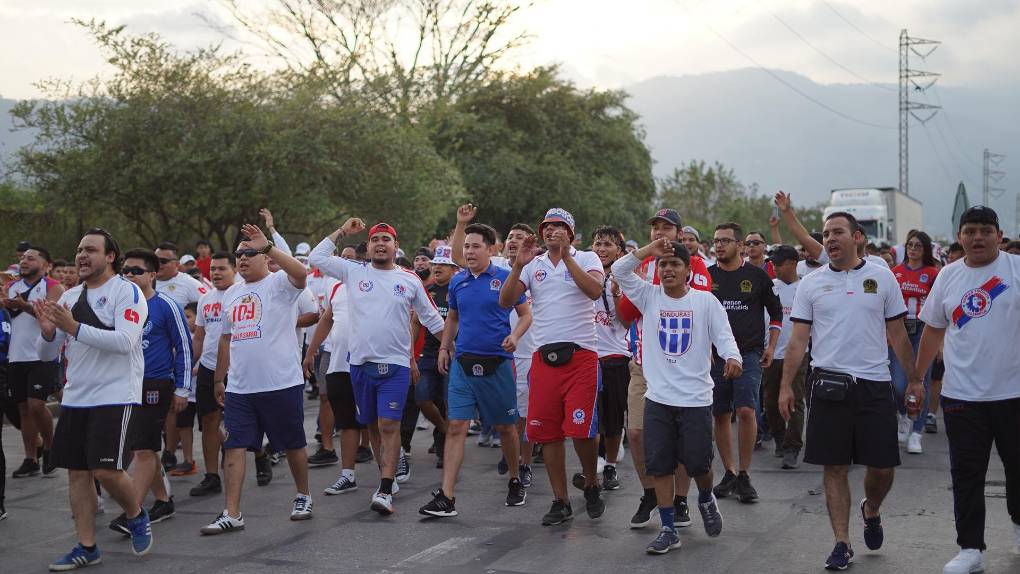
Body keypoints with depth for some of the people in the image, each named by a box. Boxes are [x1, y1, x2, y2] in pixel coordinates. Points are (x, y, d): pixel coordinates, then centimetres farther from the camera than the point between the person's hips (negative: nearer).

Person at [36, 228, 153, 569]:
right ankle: (86, 548, 15)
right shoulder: (69, 297, 13)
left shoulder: (126, 291, -7)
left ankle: (137, 515, 16)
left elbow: (125, 341, -23)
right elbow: (47, 354, 14)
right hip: (76, 398, 7)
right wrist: (47, 332, -9)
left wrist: (73, 327, -25)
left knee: (107, 470, -12)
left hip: (115, 397, -7)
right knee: (77, 471, 6)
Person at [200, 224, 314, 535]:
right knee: (234, 447, -2)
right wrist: (218, 379, 21)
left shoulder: (279, 284, -5)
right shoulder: (231, 294, 15)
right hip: (239, 388, 5)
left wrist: (267, 246, -33)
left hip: (281, 383, -5)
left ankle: (303, 496, 30)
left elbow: (300, 273, -30)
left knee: (293, 444, 9)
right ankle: (232, 514, -1)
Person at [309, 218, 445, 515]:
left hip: (396, 366, -2)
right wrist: (342, 231, 4)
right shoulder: (354, 272, 6)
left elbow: (431, 317, 14)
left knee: (389, 425, -12)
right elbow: (316, 258, 4)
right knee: (373, 425, 13)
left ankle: (385, 491, -14)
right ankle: (387, 476, 29)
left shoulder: (410, 279, 5)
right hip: (361, 363, 2)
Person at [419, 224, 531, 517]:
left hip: (497, 363, -3)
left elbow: (526, 314, 1)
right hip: (463, 362, 3)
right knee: (456, 427, -6)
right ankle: (446, 497, -9)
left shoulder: (506, 278, -3)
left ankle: (515, 481, 33)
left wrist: (515, 336, -17)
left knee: (505, 427, 10)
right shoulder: (457, 281, 9)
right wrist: (444, 347, 13)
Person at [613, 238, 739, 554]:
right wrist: (648, 250, -14)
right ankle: (668, 529, 13)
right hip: (658, 397, 2)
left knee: (698, 463, 3)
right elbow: (619, 271, -3)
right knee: (659, 465, 2)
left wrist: (732, 357, -26)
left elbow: (723, 335, -5)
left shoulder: (705, 301, 0)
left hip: (696, 398, -2)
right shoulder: (649, 296, 5)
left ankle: (706, 500, 36)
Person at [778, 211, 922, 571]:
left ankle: (871, 511, 35)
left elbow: (897, 334, 9)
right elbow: (798, 339, 4)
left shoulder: (882, 277, 5)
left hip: (875, 383, 0)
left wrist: (914, 379, 9)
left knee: (883, 466, 3)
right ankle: (842, 543, 10)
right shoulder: (811, 283, 4)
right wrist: (786, 385, -2)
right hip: (829, 384, 0)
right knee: (835, 467, 1)